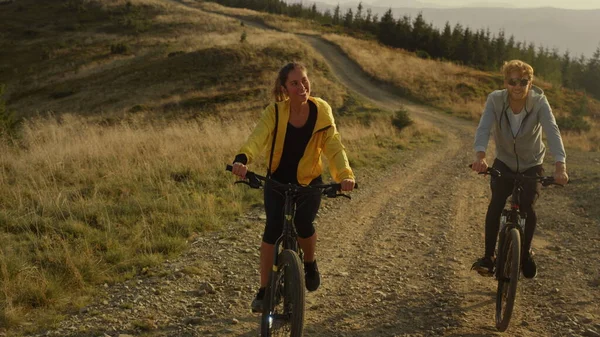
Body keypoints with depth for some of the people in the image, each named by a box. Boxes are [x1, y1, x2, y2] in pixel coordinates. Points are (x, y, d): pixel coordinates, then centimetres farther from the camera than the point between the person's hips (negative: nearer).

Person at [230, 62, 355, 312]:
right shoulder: (274, 112, -17)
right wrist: (242, 160, -54)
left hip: (310, 181, 0)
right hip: (278, 181, 0)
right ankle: (264, 290, -1)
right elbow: (258, 137, -33)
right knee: (273, 228, -16)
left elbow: (334, 145, -20)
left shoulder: (321, 110, -13)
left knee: (303, 223, -22)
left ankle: (310, 263, 12)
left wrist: (345, 174, -38)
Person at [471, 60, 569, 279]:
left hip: (531, 165, 0)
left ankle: (525, 253, 11)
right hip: (504, 163, 1)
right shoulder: (495, 100, -21)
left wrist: (560, 166, -51)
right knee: (496, 204, -20)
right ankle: (488, 256, -9)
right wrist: (480, 157, -52)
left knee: (527, 207, -16)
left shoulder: (539, 102, -24)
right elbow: (484, 128, -32)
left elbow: (552, 131, -35)